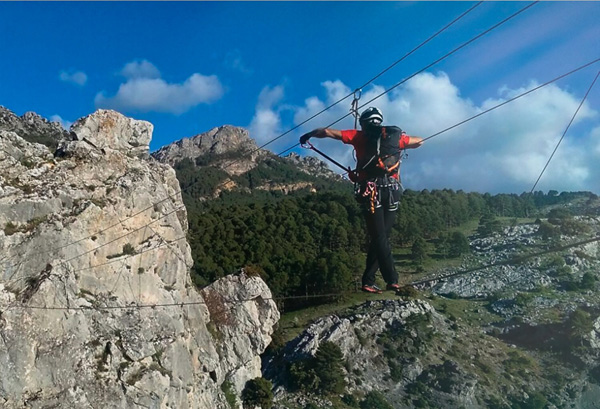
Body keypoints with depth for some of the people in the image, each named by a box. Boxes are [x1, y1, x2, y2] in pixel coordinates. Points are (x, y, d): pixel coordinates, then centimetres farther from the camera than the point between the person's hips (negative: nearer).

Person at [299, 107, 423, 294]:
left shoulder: (360, 136, 8)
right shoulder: (395, 136, 16)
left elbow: (327, 132, 7)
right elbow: (419, 141, 32)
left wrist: (308, 135, 24)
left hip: (371, 192, -3)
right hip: (392, 193, 3)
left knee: (379, 238, 0)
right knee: (381, 238, 9)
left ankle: (392, 280, -7)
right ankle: (368, 281, 9)